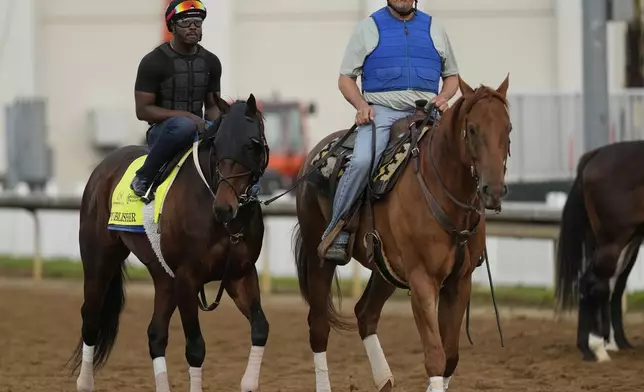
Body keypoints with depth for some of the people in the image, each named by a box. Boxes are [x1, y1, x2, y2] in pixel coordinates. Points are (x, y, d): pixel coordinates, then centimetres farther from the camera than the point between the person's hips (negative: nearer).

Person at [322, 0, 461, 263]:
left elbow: (452, 76, 24)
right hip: (381, 110, -3)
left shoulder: (434, 29, 18)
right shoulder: (369, 28, 11)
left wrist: (444, 97, 2)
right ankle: (336, 235, -21)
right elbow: (346, 78, 11)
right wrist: (361, 105, -8)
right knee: (362, 161, -30)